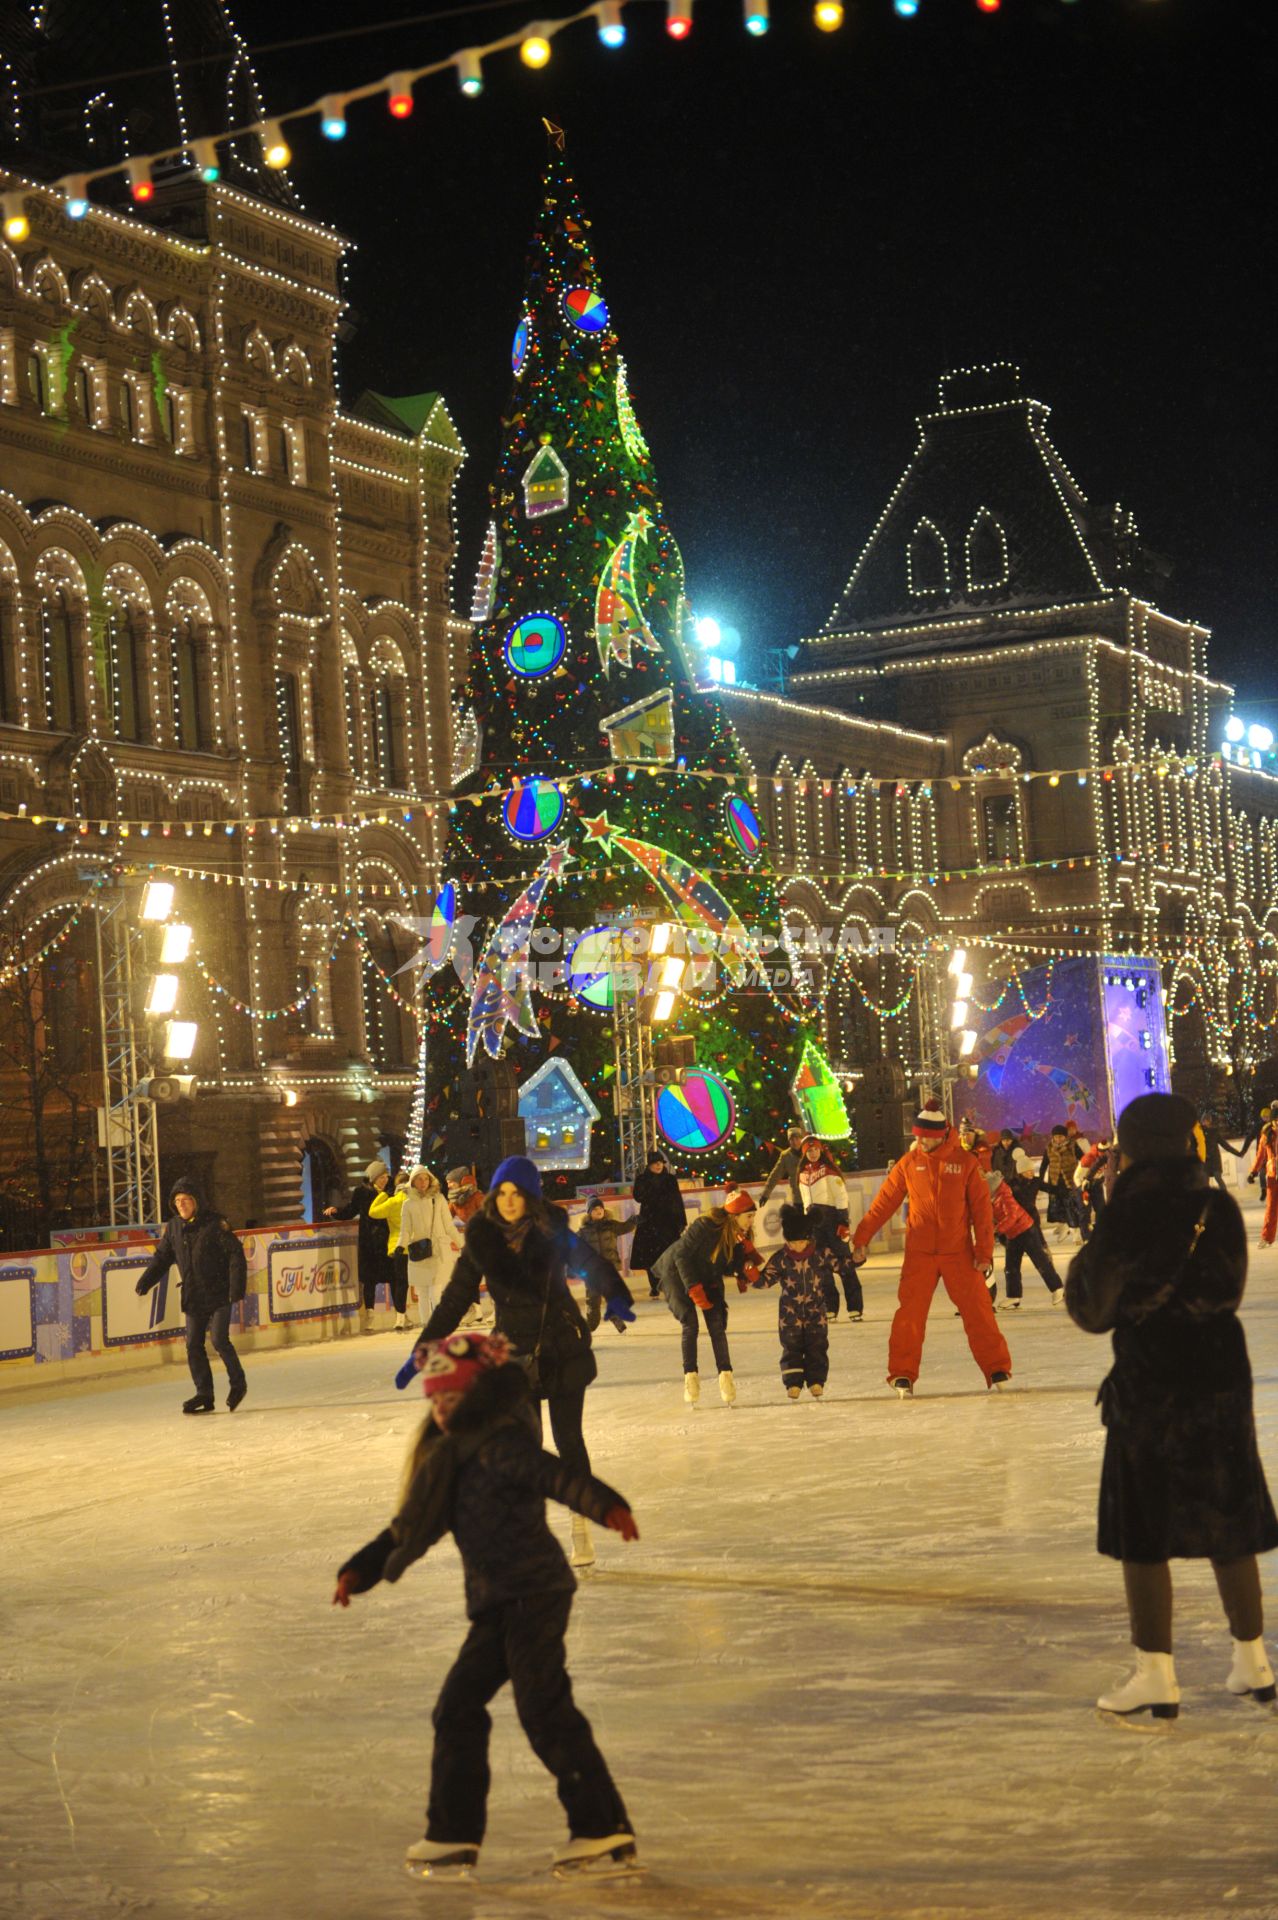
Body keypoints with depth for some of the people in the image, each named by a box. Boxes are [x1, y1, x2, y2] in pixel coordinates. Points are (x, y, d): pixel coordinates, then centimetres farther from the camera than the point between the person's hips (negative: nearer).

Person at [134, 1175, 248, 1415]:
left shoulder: (214, 1224, -10)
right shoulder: (173, 1228, 6)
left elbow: (235, 1254, -11)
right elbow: (161, 1257, 12)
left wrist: (237, 1288, -19)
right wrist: (145, 1281, -4)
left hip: (219, 1295, -6)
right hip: (192, 1299, 6)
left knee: (219, 1340, -12)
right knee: (193, 1345, 3)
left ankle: (238, 1383, 8)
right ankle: (204, 1394, 11)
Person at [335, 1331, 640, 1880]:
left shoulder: (502, 1445, -13)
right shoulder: (450, 1459, 16)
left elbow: (554, 1475, -30)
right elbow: (411, 1526, 26)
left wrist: (605, 1505, -47)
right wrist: (360, 1570, 27)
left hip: (534, 1592, -10)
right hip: (496, 1603, 10)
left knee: (543, 1706, -11)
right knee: (458, 1706, 11)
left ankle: (604, 1829, -5)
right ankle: (453, 1836, 21)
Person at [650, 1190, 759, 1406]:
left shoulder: (740, 1235, -13)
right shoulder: (707, 1225, -31)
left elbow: (736, 1265, -7)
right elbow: (681, 1256, -24)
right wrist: (694, 1289, -25)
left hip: (709, 1278, 5)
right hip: (678, 1273, -5)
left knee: (717, 1326, -8)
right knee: (689, 1323, -16)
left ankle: (725, 1376, -7)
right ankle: (690, 1376, -10)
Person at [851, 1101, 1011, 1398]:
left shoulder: (964, 1162, -1)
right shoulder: (910, 1162, 2)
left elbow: (982, 1208, -1)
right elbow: (885, 1201, 4)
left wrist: (984, 1251, -6)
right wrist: (862, 1238, 1)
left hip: (959, 1252, -1)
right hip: (919, 1253, 1)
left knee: (977, 1310, -1)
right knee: (910, 1312, -3)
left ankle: (997, 1370, 8)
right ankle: (903, 1374, 6)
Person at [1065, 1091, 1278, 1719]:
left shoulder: (1125, 1216, -10)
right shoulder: (1220, 1209, 1)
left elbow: (1096, 1309, -6)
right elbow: (1227, 1292, 10)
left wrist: (1084, 1261, 11)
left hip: (1149, 1385, -4)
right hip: (1221, 1378, 5)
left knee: (1142, 1535, 2)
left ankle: (1156, 1676, 0)